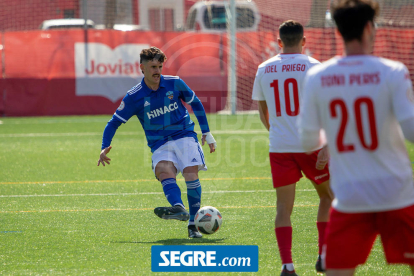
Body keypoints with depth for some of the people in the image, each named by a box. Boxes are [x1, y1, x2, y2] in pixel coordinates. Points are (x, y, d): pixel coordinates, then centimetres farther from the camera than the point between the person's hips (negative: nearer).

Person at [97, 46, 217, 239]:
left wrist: (207, 133, 16)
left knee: (191, 175, -21)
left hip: (184, 136, 1)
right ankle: (179, 209, -55)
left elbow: (196, 104, 16)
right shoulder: (134, 97, -3)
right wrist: (105, 148, -12)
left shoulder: (175, 84, 1)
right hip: (160, 144, -1)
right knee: (164, 170, -31)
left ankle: (193, 224, -10)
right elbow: (114, 122, 3)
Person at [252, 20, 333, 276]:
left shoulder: (264, 69, 7)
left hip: (279, 147, 2)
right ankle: (324, 255, 10)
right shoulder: (313, 66, -4)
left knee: (284, 207, 4)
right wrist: (326, 146, -12)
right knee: (328, 195, 17)